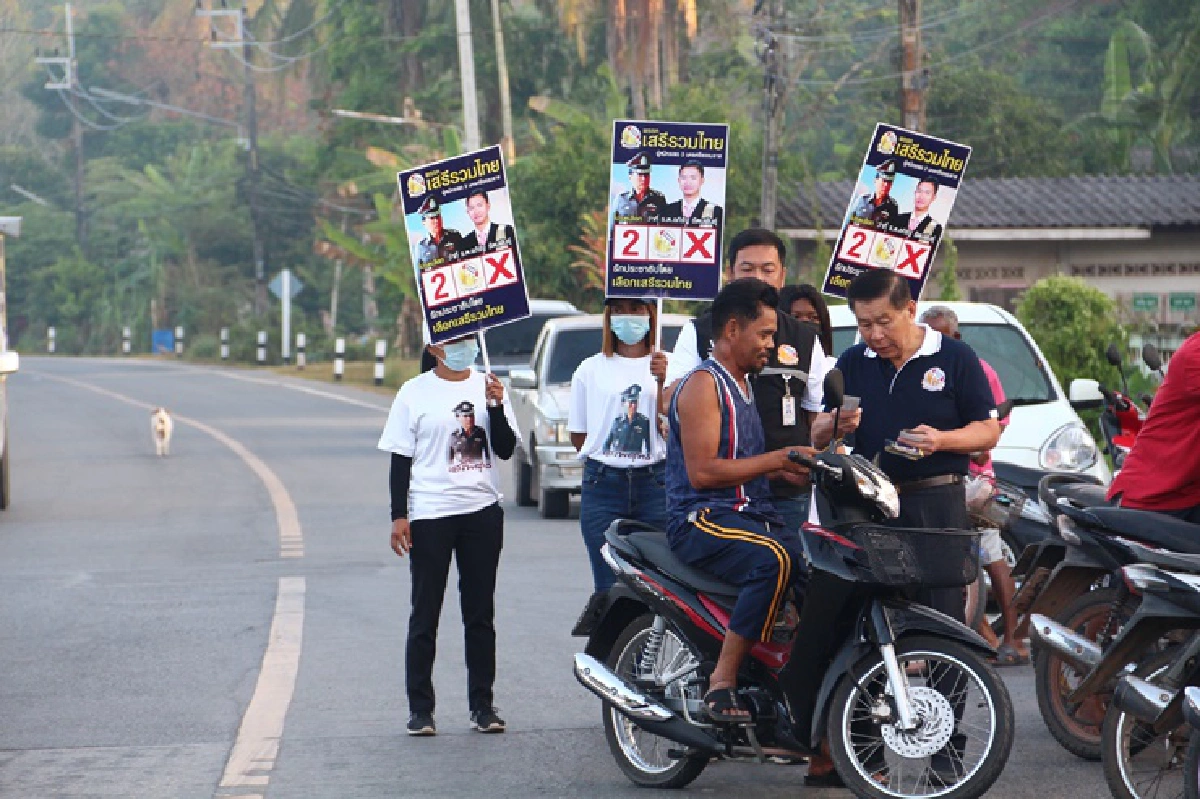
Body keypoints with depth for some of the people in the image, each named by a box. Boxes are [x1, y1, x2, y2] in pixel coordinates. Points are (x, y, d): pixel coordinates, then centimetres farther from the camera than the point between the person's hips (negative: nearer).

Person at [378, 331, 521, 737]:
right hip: (429, 515, -3)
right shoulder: (415, 392, 1)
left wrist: (495, 406, -11)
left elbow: (506, 449, 4)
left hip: (482, 510, 3)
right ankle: (420, 708, 5)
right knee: (425, 614, 0)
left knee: (480, 613, 7)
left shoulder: (488, 386, 8)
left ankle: (482, 704, 13)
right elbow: (401, 457, 0)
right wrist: (399, 516, -6)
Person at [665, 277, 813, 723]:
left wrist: (781, 469, 11)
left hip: (751, 515, 9)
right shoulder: (703, 384, -8)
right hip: (701, 521, -9)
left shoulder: (742, 385, 23)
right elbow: (702, 471, -18)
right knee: (774, 559, -35)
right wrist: (773, 460, -15)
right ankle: (722, 683, -33)